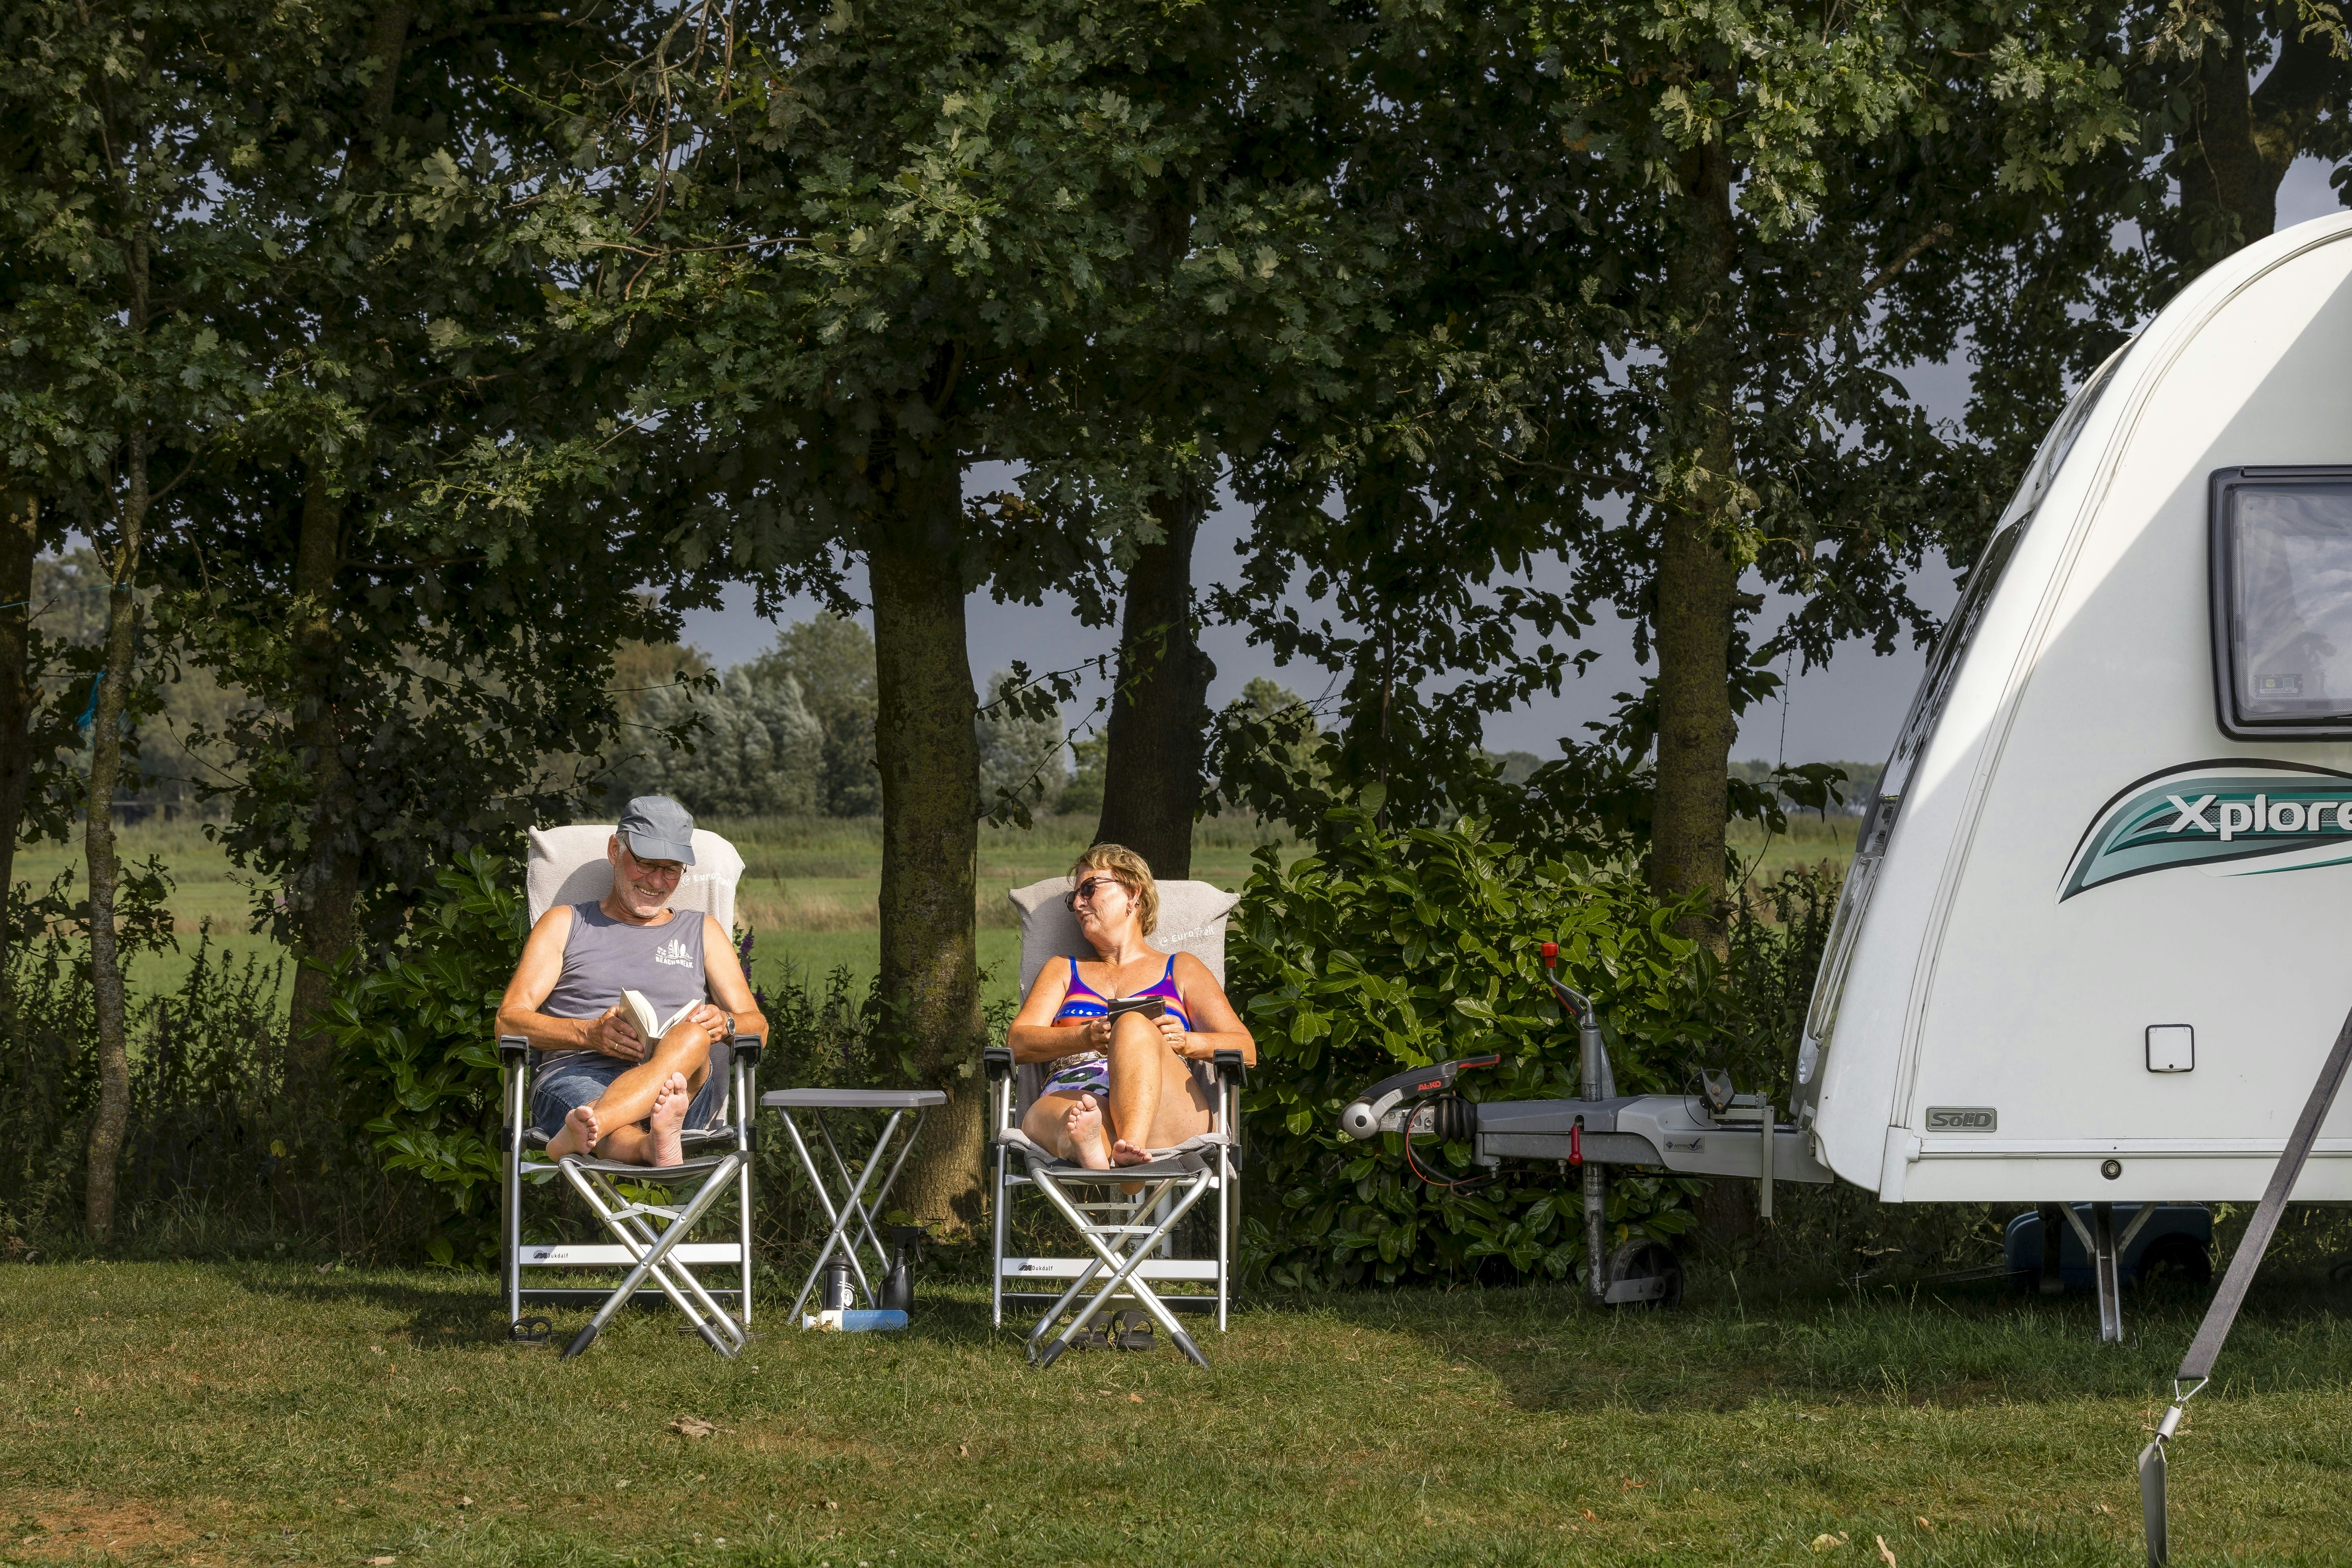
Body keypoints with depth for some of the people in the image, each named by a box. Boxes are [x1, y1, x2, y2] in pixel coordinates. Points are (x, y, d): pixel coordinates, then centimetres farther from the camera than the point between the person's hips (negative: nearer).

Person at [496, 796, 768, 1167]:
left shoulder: (702, 932, 29)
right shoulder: (564, 924, 24)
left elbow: (757, 1026, 20)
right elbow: (509, 1021, 11)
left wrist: (724, 1024, -7)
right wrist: (590, 1033, -9)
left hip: (684, 1085, 1)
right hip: (575, 1076, -1)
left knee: (691, 1037, -38)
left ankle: (580, 1134, -62)